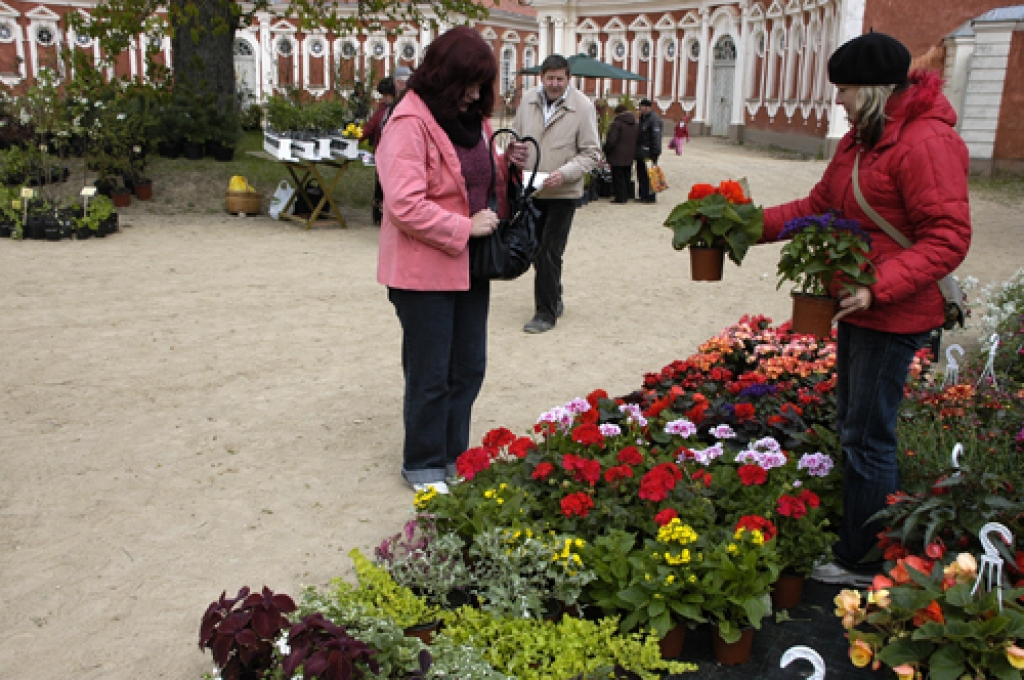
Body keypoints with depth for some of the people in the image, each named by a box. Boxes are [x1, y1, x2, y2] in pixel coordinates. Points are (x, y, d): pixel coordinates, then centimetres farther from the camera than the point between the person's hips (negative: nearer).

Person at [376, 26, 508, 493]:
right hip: (425, 269, -8)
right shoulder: (410, 123, -17)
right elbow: (406, 206, -24)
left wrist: (509, 165, 1)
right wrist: (465, 228, -20)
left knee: (468, 368, 15)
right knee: (430, 375, 5)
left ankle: (454, 454, 31)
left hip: (468, 265, 8)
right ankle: (422, 465, 23)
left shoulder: (471, 116, 9)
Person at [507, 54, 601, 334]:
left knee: (550, 253, -7)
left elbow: (591, 153, -8)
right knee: (536, 250, 15)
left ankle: (546, 312, 3)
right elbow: (516, 134, 19)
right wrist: (513, 150, -4)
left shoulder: (582, 106, -9)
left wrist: (564, 173, -23)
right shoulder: (528, 100, 4)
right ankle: (553, 299, 34)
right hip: (530, 188, 5)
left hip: (563, 192, -5)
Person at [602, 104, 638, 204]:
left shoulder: (617, 123, -14)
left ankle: (620, 197, -3)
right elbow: (638, 140, 14)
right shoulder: (635, 124, 11)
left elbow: (611, 141, -16)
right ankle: (625, 196, 19)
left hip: (618, 156, -7)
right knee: (626, 177, 14)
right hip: (629, 156, 7)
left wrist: (606, 151, -2)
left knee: (618, 178, -3)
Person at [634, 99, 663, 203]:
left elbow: (656, 138, -20)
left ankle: (650, 197, -1)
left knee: (649, 176, -6)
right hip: (641, 153, 10)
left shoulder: (654, 119, -15)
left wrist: (655, 153, -23)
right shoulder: (642, 118, 16)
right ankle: (643, 196, 20)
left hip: (649, 153, -10)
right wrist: (637, 151, 19)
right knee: (641, 175, 13)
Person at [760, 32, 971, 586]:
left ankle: (861, 561, 15)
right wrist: (753, 224, 3)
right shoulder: (861, 139, 11)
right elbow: (819, 204, 14)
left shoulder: (925, 143, -20)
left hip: (891, 315, -10)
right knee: (851, 425, 19)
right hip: (858, 306, 10)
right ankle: (854, 536, 35)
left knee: (867, 438, 0)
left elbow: (947, 239, -23)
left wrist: (879, 287, -32)